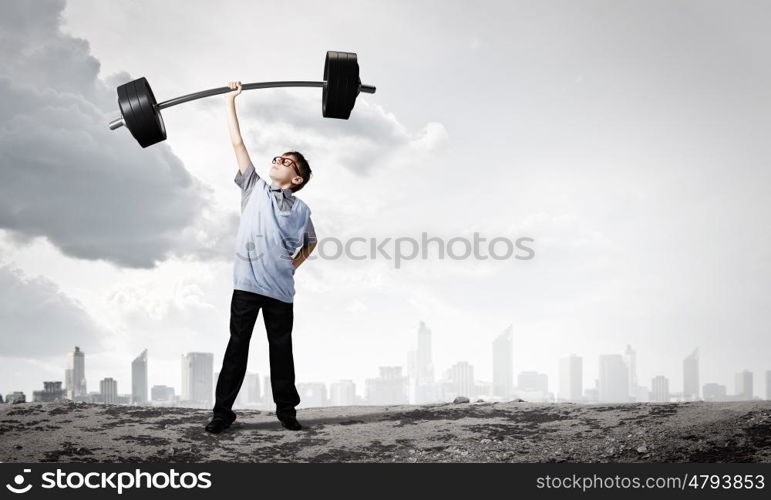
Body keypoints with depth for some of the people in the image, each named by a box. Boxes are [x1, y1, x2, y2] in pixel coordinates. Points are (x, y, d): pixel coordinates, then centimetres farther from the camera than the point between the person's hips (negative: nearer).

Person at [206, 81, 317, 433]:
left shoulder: (301, 210, 8)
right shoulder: (254, 189, 7)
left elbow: (311, 241, 26)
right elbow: (237, 143, 6)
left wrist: (294, 266, 12)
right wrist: (230, 102, 6)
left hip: (280, 290, 1)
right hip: (246, 284, -1)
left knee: (281, 350, 9)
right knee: (237, 347, 3)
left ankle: (286, 408, 21)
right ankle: (223, 411, 8)